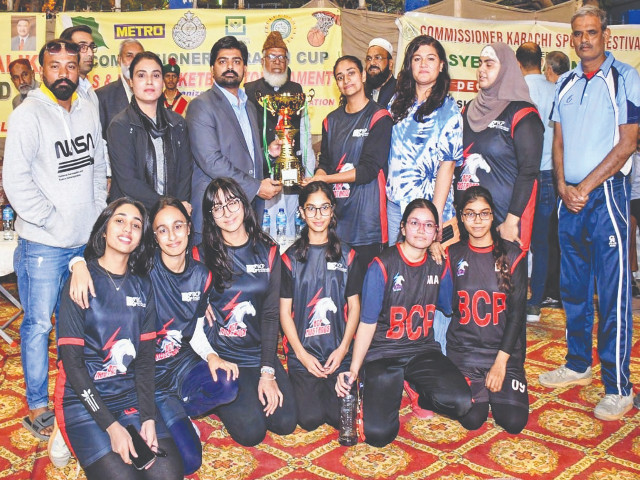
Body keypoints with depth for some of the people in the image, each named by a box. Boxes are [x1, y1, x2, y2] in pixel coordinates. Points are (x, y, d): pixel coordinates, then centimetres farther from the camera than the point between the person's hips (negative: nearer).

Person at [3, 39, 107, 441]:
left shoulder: (88, 115, 8)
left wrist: (97, 215, 7)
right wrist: (53, 220, -15)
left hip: (86, 241, 6)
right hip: (43, 245, -6)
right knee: (38, 325, 2)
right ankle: (37, 408, 15)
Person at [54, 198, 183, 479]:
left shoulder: (142, 286, 7)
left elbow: (145, 358, 4)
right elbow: (72, 363, -11)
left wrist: (148, 417, -10)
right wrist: (112, 426, -18)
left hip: (130, 397, 4)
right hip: (83, 400, -4)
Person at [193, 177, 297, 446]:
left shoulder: (267, 252, 2)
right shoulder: (201, 256, -5)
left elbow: (271, 314, -1)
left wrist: (267, 372, -7)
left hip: (259, 354, 3)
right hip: (220, 356, -3)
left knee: (285, 422, -9)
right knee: (251, 431, -15)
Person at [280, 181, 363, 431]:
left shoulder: (347, 255, 6)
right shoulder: (290, 258, 2)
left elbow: (354, 307, 7)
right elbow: (284, 312, 1)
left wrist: (343, 348, -5)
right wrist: (302, 354, -8)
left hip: (339, 353, 1)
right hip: (302, 353, -1)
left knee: (342, 417, -10)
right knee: (311, 419, -12)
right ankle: (304, 386, 19)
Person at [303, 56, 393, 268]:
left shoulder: (379, 117, -3)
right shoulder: (332, 120, 16)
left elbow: (368, 169, -10)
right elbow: (325, 163, 16)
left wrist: (324, 178, -11)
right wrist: (315, 181, -6)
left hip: (365, 206, -5)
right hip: (335, 205, 5)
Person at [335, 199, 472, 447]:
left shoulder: (438, 264, 3)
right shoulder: (382, 266, -10)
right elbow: (367, 323, -8)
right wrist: (353, 369, -15)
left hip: (423, 350, 3)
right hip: (383, 353, -3)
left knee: (460, 402, -25)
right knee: (378, 433, -19)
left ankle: (423, 394, 10)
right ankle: (372, 390, 14)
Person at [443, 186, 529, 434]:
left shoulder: (512, 255, -3)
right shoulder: (454, 254, 2)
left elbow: (517, 312, -4)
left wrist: (501, 361, -10)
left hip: (505, 351, 0)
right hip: (463, 350, 0)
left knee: (514, 422, -13)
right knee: (472, 419, -15)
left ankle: (494, 389, 19)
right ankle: (478, 388, 19)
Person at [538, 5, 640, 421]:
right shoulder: (565, 84, 13)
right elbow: (559, 141, 13)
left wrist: (585, 188, -13)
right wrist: (563, 186, -3)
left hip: (606, 195, -6)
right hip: (570, 197, 6)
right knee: (573, 287, 12)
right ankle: (579, 366, 26)